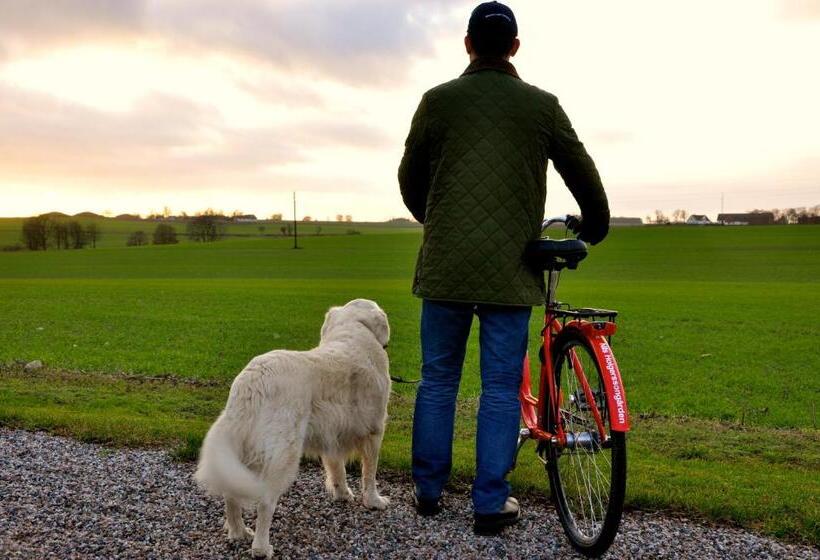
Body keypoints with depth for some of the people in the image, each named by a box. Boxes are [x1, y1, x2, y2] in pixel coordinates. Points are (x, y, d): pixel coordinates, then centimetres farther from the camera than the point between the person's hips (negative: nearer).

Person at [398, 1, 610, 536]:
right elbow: (584, 176, 11)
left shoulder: (438, 100, 3)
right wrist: (594, 229, 30)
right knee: (501, 386, 6)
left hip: (445, 265, 1)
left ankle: (429, 490, 22)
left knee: (437, 378, 12)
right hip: (511, 269, -1)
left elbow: (411, 181, 11)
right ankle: (491, 503, 12)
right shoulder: (542, 105, 3)